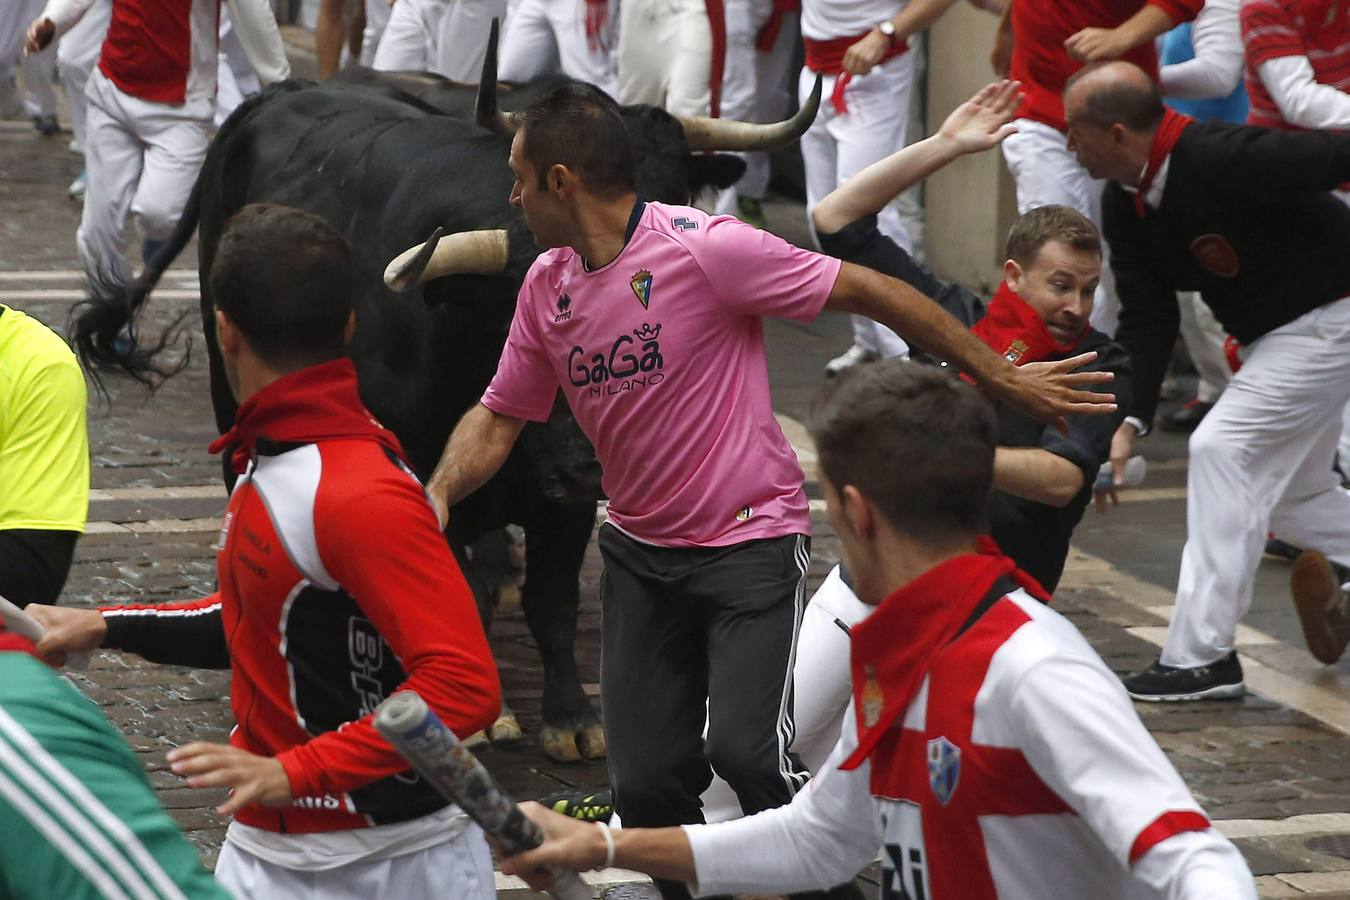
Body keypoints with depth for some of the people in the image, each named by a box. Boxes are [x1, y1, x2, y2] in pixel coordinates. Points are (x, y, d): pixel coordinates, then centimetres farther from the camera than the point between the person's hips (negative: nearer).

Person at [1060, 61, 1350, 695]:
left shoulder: (1228, 161, -30)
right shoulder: (1125, 205, -3)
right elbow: (1147, 319, -1)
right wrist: (1128, 421, -11)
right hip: (1273, 335, 10)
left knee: (1224, 450, -14)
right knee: (1290, 489, 16)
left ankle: (1202, 658, -10)